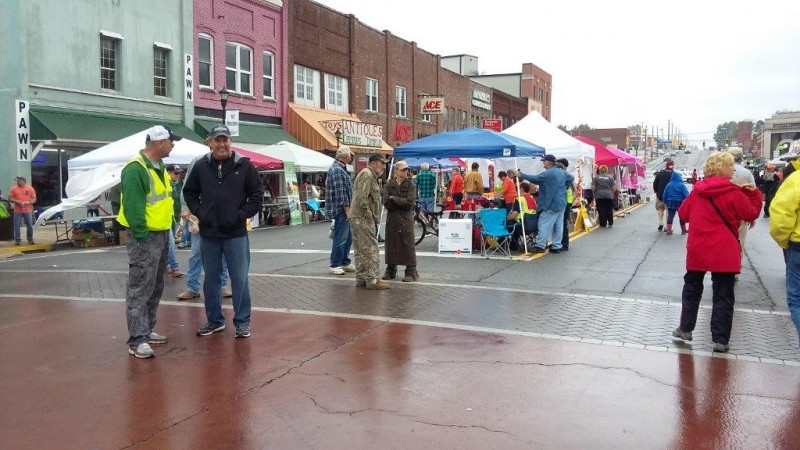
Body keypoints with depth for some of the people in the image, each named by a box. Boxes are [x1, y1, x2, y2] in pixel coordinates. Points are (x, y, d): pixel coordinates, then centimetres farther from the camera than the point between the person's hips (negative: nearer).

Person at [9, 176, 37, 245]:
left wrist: (29, 202, -14)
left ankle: (30, 239, 16)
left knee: (30, 226, 4)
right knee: (17, 226, -1)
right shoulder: (14, 189, 5)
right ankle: (17, 240, 7)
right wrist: (18, 202, -13)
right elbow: (10, 198, 3)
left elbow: (34, 199, 6)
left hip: (28, 211, 0)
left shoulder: (30, 188, 6)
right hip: (18, 211, 0)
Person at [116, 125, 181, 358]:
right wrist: (142, 236, -21)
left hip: (162, 234, 10)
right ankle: (137, 340, -5)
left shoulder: (159, 167, 14)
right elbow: (133, 207, -22)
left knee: (155, 288, 16)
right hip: (145, 237, -10)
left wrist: (170, 222, 17)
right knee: (140, 290, -8)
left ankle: (147, 330, 27)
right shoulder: (135, 169, -18)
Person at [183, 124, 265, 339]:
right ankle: (214, 320, 25)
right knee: (211, 279, 12)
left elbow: (257, 193, 0)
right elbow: (189, 193, 14)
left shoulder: (244, 165, -3)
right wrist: (199, 212, 1)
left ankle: (242, 321, 13)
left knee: (239, 279, 1)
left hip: (236, 234, -3)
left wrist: (243, 214, -7)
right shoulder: (201, 166, 4)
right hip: (208, 234, 3)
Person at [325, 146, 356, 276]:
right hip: (340, 209, -10)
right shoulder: (337, 170, -16)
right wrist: (347, 209, -19)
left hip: (344, 209, 10)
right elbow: (340, 192, -21)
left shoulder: (341, 169, 18)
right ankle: (335, 265, 1)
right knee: (340, 237, -6)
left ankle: (345, 262, 23)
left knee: (348, 237, 15)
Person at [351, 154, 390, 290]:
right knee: (370, 249, -9)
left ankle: (361, 279, 18)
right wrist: (367, 213, -17)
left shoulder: (370, 175, 22)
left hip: (357, 218, 11)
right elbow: (361, 197, -24)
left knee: (361, 250, 12)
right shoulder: (367, 175, -12)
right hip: (363, 218, -11)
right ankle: (372, 280, -8)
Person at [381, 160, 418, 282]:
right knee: (391, 244, 6)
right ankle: (390, 270, 17)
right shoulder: (389, 185, 5)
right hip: (392, 219, 2)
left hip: (406, 220, -2)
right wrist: (401, 202, -10)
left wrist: (394, 198, -8)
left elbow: (410, 202, -12)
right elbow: (386, 203, -6)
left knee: (407, 244, -3)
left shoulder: (410, 185, 2)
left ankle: (411, 271, 1)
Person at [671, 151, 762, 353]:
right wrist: (754, 194, 9)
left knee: (692, 289, 18)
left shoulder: (697, 190, 3)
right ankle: (720, 340, 4)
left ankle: (685, 328, 22)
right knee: (723, 296, 3)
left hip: (697, 249, 4)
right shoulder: (733, 193, -10)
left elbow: (683, 213, 12)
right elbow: (751, 214, -1)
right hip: (723, 252, -4)